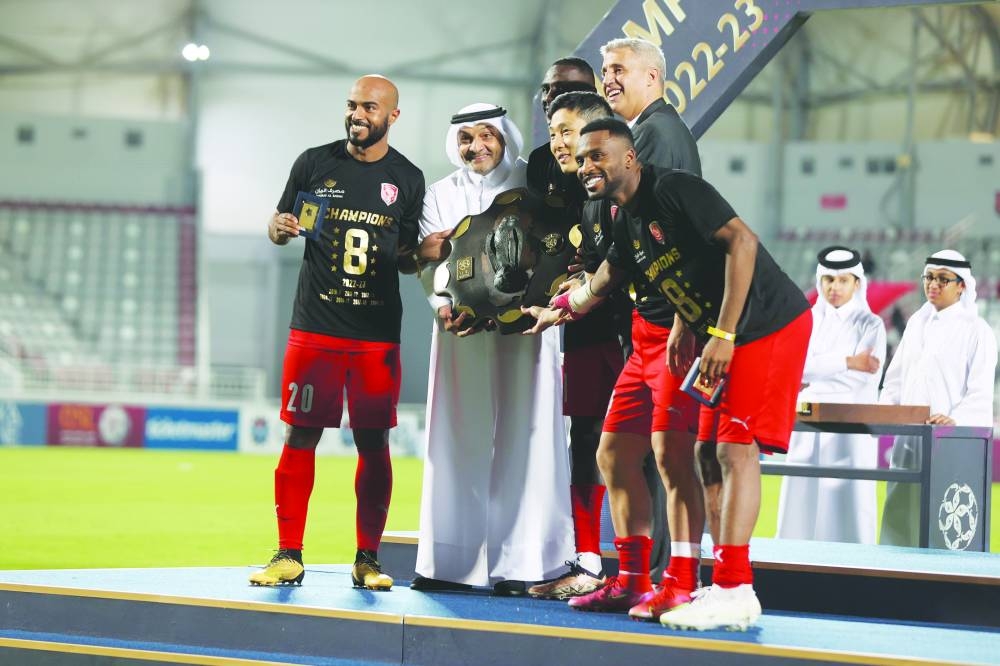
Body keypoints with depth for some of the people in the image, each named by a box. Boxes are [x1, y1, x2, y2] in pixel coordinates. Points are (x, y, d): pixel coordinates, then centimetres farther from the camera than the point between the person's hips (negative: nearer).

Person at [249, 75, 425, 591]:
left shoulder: (407, 179, 7)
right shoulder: (315, 163, 5)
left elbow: (405, 254, 12)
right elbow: (278, 226, 13)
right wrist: (280, 228, -10)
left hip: (378, 332, 1)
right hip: (315, 328, 0)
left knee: (374, 443, 1)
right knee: (300, 436, -3)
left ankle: (367, 559, 9)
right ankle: (289, 556, 2)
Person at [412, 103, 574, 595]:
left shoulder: (532, 187, 4)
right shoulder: (440, 195, 15)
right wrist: (445, 305, -15)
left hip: (521, 330, -3)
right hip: (458, 333, 3)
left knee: (522, 441, -6)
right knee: (458, 442, 1)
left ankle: (521, 564, -7)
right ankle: (451, 562, 3)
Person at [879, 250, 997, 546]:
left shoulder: (976, 330, -1)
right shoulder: (917, 323, 16)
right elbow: (895, 379, 19)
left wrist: (955, 419, -24)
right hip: (909, 436, 6)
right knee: (901, 513, 3)